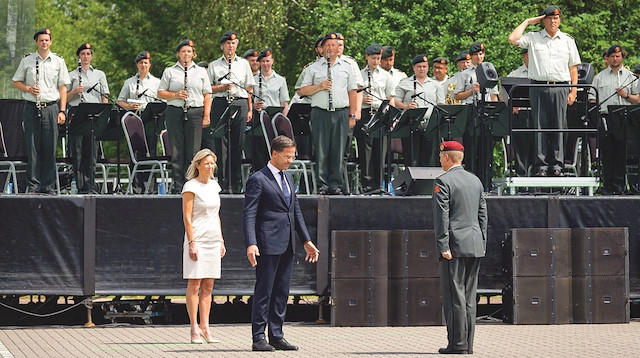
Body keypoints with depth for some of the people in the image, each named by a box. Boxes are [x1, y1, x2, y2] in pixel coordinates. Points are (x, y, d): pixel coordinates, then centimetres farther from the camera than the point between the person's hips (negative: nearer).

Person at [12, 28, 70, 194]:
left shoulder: (58, 61, 8)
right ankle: (33, 185, 4)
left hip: (51, 107, 0)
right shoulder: (27, 60, 8)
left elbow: (63, 87, 7)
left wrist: (62, 111, 0)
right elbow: (15, 82, 13)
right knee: (32, 147, 0)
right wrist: (28, 88, -7)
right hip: (31, 108, 0)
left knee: (50, 148, -1)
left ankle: (49, 186, 5)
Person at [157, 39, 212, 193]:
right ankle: (178, 185, 2)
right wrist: (176, 95, -9)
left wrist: (206, 115, 0)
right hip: (175, 112, 0)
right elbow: (161, 93, 8)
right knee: (177, 150, -2)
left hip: (195, 112, 0)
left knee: (192, 150, -3)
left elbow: (207, 95, 10)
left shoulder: (201, 72, 13)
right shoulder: (170, 72, 11)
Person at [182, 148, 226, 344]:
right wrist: (191, 243, -17)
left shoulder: (214, 185, 14)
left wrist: (221, 240, 15)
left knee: (208, 286, 6)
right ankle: (194, 330, -4)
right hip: (197, 240, -7)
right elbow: (187, 217, -11)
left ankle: (205, 328, 8)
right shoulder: (191, 186, -7)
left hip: (213, 241, 7)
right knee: (194, 285, -5)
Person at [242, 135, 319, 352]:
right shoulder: (258, 180, -7)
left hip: (287, 245, 8)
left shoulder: (288, 178, 17)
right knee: (264, 292, -5)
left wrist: (306, 241, 18)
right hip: (268, 244, -8)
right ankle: (258, 338, -2)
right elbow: (249, 215, -12)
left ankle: (276, 336, 13)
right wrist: (251, 244, -23)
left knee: (282, 292, 9)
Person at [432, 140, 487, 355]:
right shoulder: (475, 181, 14)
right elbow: (482, 214, 16)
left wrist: (443, 247, -14)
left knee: (454, 297, -5)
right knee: (469, 297, 8)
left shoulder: (443, 182, -8)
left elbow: (441, 216, -14)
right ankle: (468, 344, 8)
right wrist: (482, 244, 19)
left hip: (454, 247, -7)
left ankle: (458, 344, -7)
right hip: (475, 247, 7)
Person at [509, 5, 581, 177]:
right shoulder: (533, 38, 8)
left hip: (560, 88, 1)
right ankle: (541, 167, 0)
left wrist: (573, 90, 4)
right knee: (540, 127, -2)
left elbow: (573, 67, 12)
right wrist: (527, 22, 3)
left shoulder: (568, 40, 12)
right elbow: (513, 39, -7)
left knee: (558, 127, 0)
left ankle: (556, 165, 4)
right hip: (538, 87, -1)